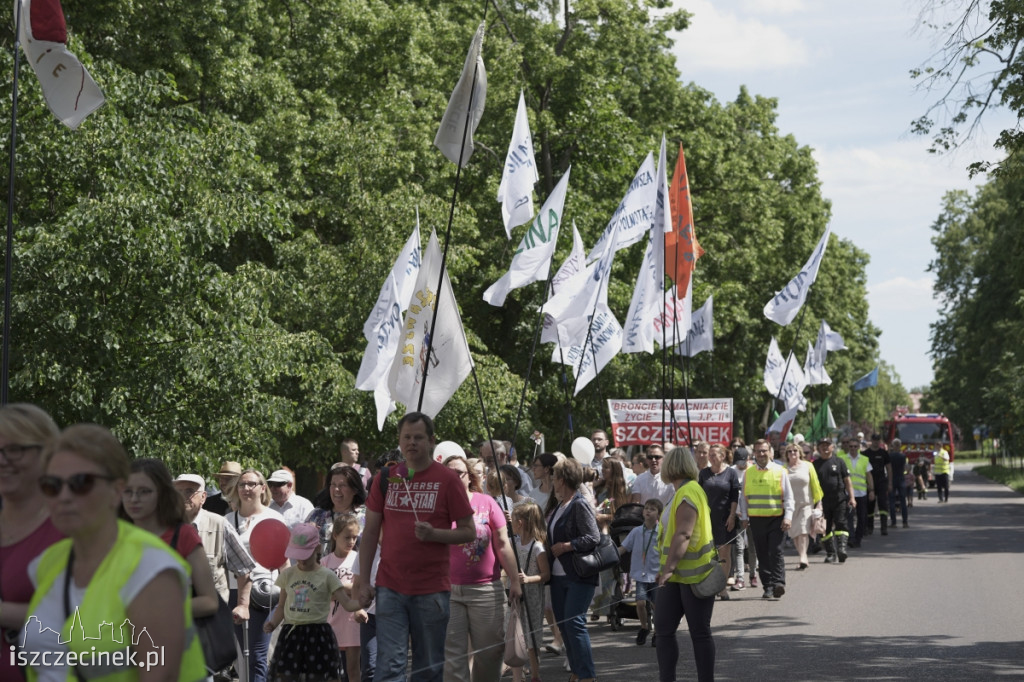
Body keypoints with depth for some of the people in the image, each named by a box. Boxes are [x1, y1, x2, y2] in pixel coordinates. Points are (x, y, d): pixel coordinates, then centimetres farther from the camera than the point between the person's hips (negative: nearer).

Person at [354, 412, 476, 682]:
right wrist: (363, 581, 3)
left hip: (432, 589, -1)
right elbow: (370, 532, 9)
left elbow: (469, 532, 0)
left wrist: (433, 534, -18)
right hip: (390, 588, 1)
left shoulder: (448, 480, -1)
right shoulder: (385, 477, 7)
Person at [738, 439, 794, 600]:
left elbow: (788, 496, 3)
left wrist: (788, 517, -5)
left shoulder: (780, 471, 3)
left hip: (776, 518, -3)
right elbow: (744, 496, 16)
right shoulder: (748, 473, 10)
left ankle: (778, 583, -14)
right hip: (756, 519, 3)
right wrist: (744, 517, 10)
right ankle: (768, 587, 9)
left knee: (776, 551, -12)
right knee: (762, 555, 4)